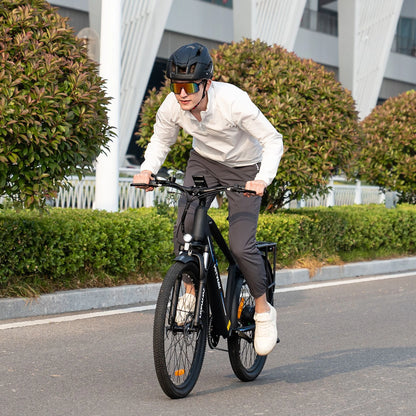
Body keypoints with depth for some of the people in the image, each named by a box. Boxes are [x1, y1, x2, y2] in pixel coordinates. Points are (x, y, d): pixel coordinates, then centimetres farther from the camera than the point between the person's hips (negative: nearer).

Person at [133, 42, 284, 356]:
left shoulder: (233, 101, -33)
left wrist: (263, 179, -40)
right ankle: (191, 291, 8)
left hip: (244, 169, -4)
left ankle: (263, 311, 8)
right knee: (185, 228, -18)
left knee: (241, 245, -14)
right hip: (203, 162, 4)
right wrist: (148, 169, -21)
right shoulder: (172, 107, -21)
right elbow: (160, 142, -1)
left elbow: (273, 141, -24)